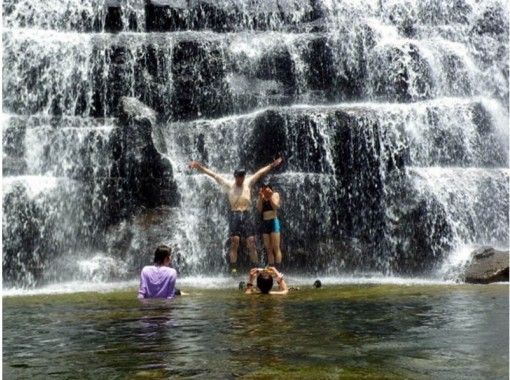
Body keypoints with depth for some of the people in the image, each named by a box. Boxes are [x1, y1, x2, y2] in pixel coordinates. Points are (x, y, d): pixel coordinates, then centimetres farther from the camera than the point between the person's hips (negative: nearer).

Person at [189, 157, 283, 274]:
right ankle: (233, 268, 1)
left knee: (251, 242, 0)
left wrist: (272, 165, 7)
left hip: (247, 215, 1)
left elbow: (260, 172, 9)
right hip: (235, 215, -1)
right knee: (234, 242, -3)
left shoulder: (248, 183, 6)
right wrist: (200, 167, -4)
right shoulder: (229, 185, 1)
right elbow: (214, 175, -1)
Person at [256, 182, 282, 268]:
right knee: (268, 249, 2)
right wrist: (261, 197, -9)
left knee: (276, 247, -11)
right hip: (264, 223, 4)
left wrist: (270, 197, -14)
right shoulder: (261, 197, 12)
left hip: (273, 221, -4)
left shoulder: (275, 194, 4)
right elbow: (259, 209, -1)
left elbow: (276, 207, -10)